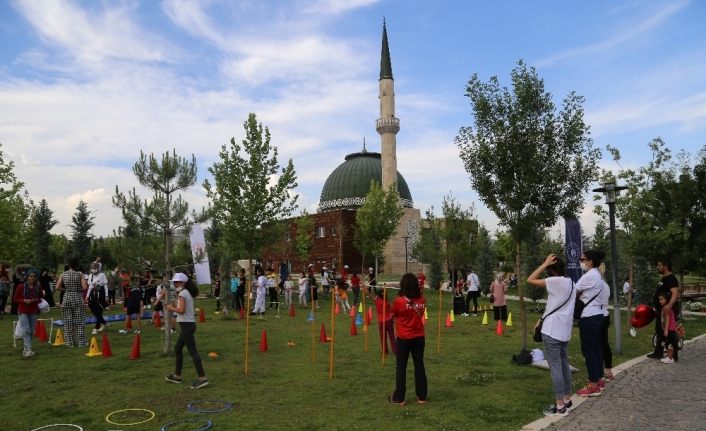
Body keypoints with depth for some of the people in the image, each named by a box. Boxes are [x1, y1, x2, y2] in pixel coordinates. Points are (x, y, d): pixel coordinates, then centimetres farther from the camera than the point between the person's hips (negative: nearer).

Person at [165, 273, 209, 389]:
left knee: (192, 351, -10)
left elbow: (181, 310, -22)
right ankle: (177, 375, 30)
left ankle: (202, 378, -12)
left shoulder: (182, 293, -12)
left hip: (187, 325, -10)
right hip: (188, 324, 10)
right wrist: (174, 306, 7)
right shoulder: (187, 293, 16)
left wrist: (171, 308, -7)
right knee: (177, 349, 20)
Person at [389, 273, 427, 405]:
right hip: (419, 337, 3)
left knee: (401, 367, 8)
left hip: (404, 338, -3)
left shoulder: (399, 301, -16)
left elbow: (393, 315, 0)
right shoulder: (421, 300, -5)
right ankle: (422, 396, 21)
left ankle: (399, 398, 14)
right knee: (419, 366, 13)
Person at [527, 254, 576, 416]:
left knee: (555, 367, -4)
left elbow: (530, 280, -15)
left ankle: (560, 406, -1)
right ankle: (567, 400, 23)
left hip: (552, 331, -9)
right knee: (564, 364, 15)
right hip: (565, 330, 9)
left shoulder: (555, 281, -16)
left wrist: (545, 263, -10)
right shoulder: (570, 282, 12)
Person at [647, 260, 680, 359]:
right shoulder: (663, 279, 15)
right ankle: (658, 352, 25)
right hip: (660, 310, 11)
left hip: (667, 311, -10)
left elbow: (675, 293, -32)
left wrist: (669, 305, -47)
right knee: (659, 331, 16)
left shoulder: (671, 279, -18)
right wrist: (657, 308, 26)